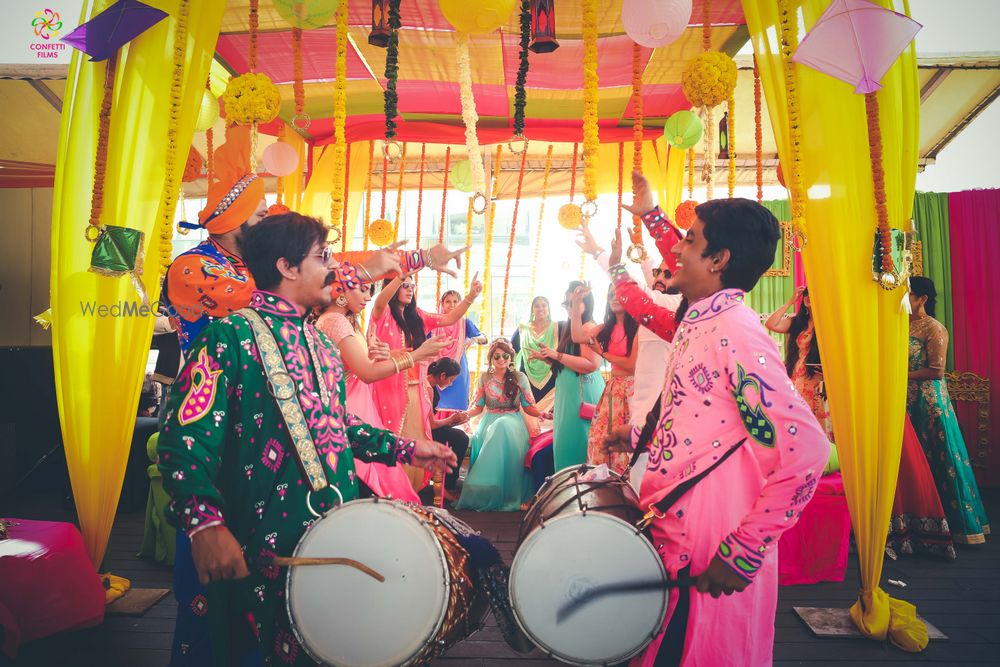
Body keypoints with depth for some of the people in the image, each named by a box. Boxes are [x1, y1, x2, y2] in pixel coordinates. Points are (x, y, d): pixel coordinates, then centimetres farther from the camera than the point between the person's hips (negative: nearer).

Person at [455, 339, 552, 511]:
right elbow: (478, 407, 10)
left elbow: (528, 407, 5)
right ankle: (484, 492, -25)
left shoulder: (519, 377, 5)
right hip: (490, 421, 2)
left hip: (513, 421, -2)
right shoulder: (485, 378, 10)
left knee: (503, 427, -38)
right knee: (480, 438, -35)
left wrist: (541, 414, -14)